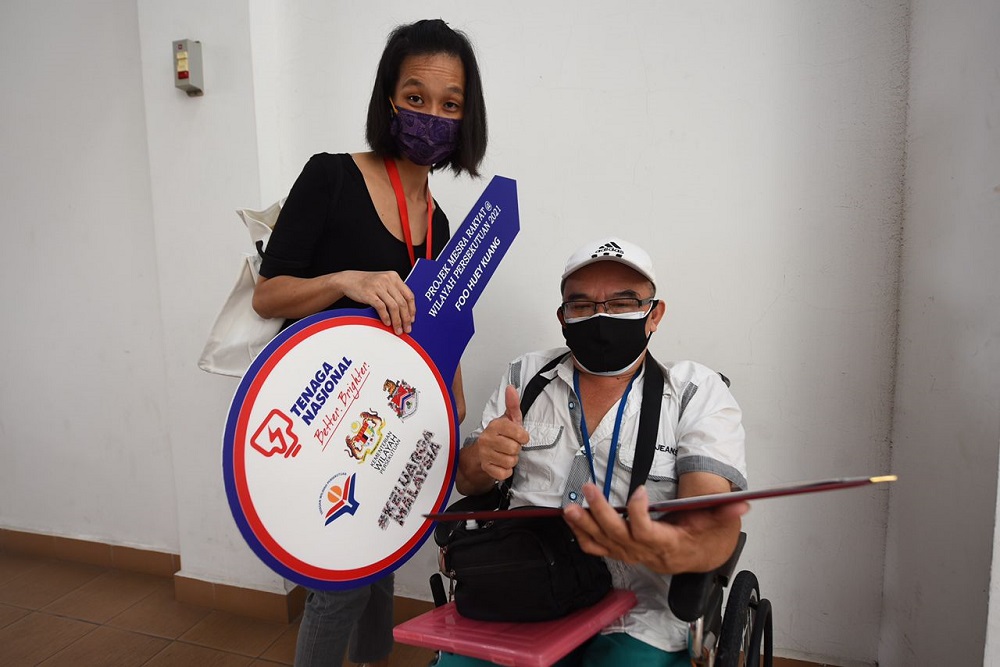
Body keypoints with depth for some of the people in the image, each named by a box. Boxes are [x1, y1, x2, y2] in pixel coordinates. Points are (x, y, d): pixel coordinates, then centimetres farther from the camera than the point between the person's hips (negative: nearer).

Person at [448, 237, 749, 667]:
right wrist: (481, 463, -14)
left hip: (637, 624, -1)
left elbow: (715, 520, -17)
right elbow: (467, 484, 11)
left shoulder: (698, 393, -3)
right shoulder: (526, 376, 7)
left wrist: (679, 549, -41)